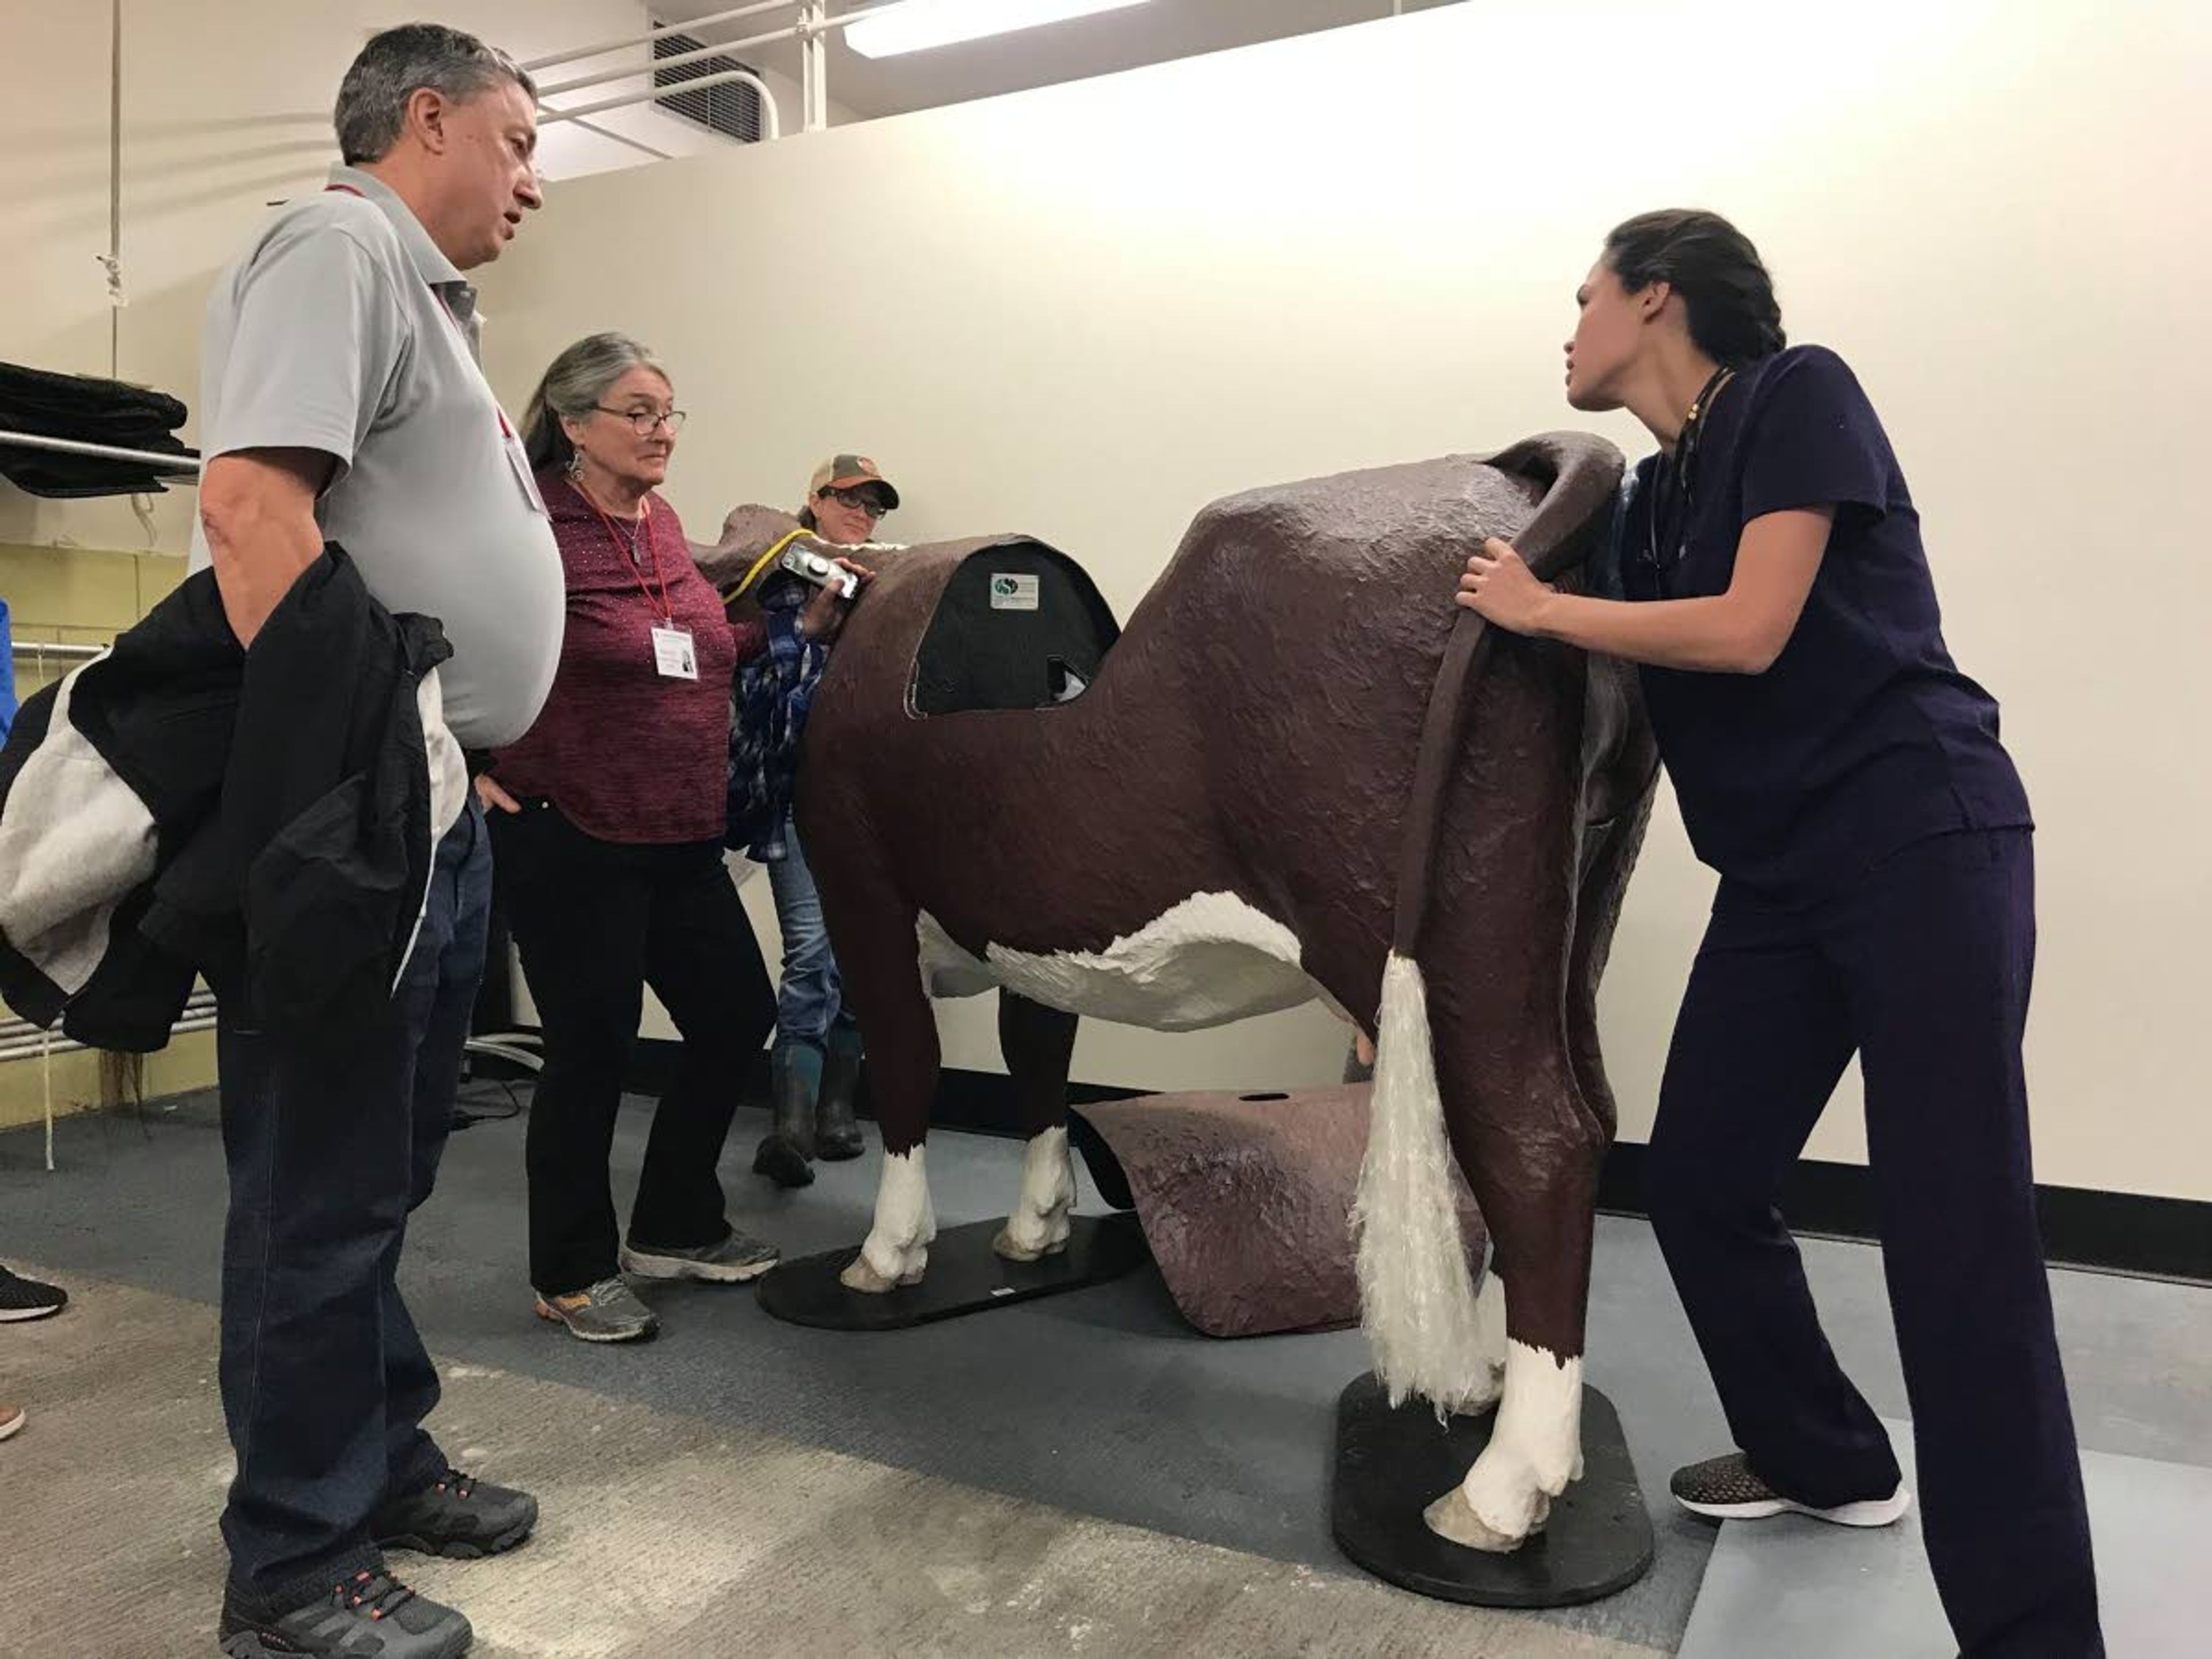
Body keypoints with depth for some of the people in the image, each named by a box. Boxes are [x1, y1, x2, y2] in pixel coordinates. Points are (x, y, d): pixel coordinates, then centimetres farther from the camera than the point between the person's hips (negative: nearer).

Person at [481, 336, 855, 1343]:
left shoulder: (663, 525, 10)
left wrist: (801, 629, 13)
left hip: (683, 842, 8)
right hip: (569, 844, -8)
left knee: (738, 1020, 13)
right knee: (592, 1052, 1)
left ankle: (674, 1229, 32)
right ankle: (572, 1275, 22)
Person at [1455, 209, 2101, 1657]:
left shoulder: (1799, 396, -6)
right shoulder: (1652, 497, 16)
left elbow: (1748, 633, -16)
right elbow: (1647, 681, 18)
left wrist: (1538, 609, -7)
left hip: (1920, 846, -8)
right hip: (1779, 880, 8)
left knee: (1957, 1237, -7)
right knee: (1700, 1184, 9)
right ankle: (1831, 1463, 31)